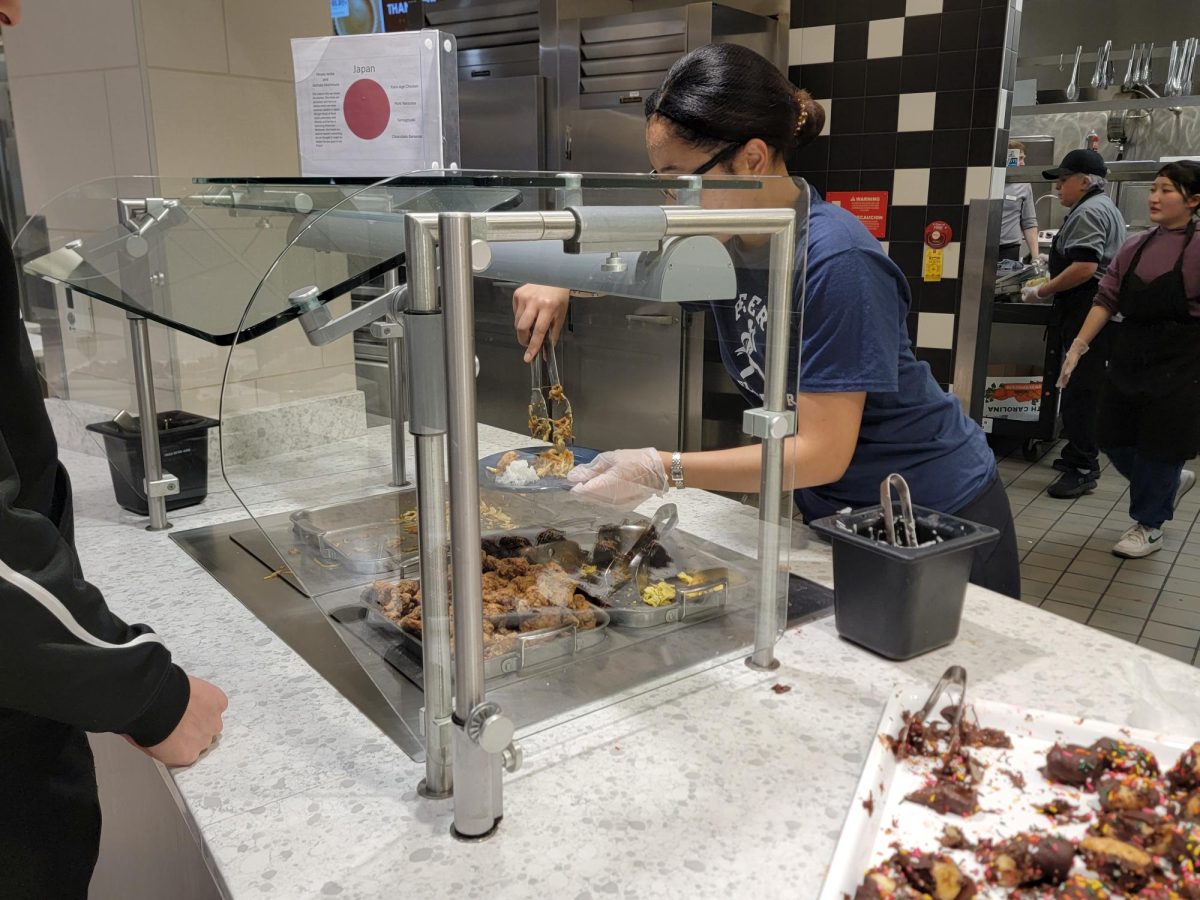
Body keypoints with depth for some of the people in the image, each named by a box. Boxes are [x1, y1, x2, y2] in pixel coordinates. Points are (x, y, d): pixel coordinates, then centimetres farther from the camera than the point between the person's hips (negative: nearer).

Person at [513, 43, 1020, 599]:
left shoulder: (835, 261, -30)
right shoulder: (719, 241, -9)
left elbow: (821, 453, -29)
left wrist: (663, 470, -34)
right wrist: (559, 286, -12)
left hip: (940, 517, -6)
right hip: (834, 513, 7)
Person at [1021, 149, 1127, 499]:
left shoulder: (1089, 212, -13)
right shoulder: (1103, 207, 21)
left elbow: (1085, 268, -23)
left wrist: (1042, 291, -15)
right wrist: (1050, 284, 21)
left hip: (1086, 315, -11)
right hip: (1092, 312, 11)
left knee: (1078, 393, -9)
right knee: (1081, 390, 16)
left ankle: (1082, 469, -6)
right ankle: (1079, 455, 26)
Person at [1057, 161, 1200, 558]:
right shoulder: (1135, 247, 6)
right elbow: (1107, 299, 5)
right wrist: (1080, 345, -2)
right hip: (1128, 356, 6)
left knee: (1159, 446, 4)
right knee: (1116, 440, 14)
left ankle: (1148, 527, 24)